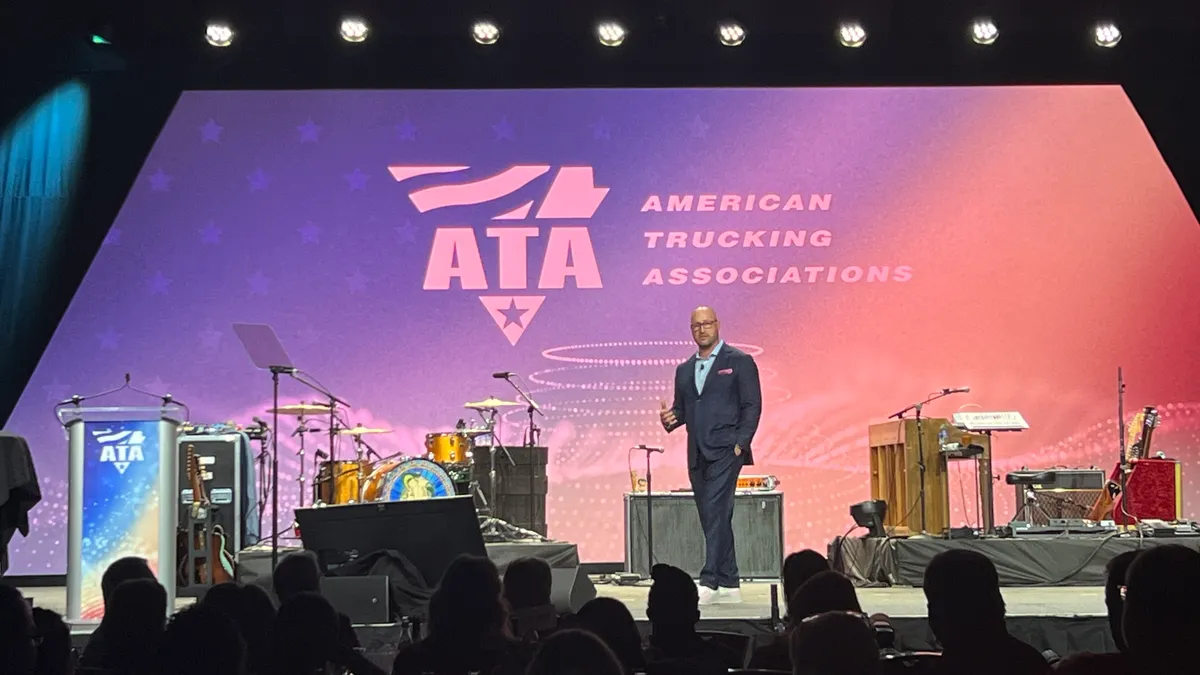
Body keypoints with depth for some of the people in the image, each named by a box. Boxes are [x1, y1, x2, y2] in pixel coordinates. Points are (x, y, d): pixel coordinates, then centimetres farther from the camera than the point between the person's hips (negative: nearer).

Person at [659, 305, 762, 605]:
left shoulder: (740, 362, 0)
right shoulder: (685, 370, 18)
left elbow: (752, 406, -4)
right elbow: (681, 409, 19)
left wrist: (740, 444, -13)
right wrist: (670, 418, -4)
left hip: (725, 451, -6)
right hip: (697, 455, 7)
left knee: (715, 512, -16)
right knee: (712, 519, 7)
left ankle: (709, 582, -20)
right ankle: (729, 585, 13)